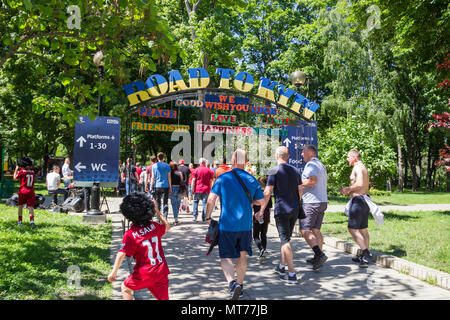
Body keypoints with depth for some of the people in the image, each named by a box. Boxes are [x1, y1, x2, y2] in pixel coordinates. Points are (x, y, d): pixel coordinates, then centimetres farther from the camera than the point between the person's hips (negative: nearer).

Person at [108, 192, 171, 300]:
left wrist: (114, 272, -13)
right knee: (163, 298, 11)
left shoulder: (130, 234, -13)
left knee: (125, 288, 23)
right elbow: (167, 226, 22)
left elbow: (121, 254, -20)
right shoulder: (154, 226, 1)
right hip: (162, 271, 4)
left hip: (145, 274, -4)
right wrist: (157, 211, 24)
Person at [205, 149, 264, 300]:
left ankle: (232, 283, -20)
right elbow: (260, 201, 9)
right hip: (246, 225, 3)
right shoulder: (252, 180, 1)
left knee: (226, 258, 3)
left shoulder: (223, 178, -6)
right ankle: (240, 285, 29)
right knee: (242, 256, 18)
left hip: (227, 225, -3)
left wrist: (208, 217, 1)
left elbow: (211, 199, -10)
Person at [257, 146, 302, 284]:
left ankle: (292, 274, -6)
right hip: (295, 209, 6)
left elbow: (267, 193, -12)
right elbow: (300, 191, 15)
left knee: (285, 240, -4)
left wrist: (261, 211, -6)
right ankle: (281, 266, 30)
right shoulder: (295, 170, 10)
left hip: (282, 209, -6)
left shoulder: (274, 171, -9)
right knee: (286, 238, 19)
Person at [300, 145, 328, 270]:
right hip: (323, 201, 10)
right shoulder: (321, 165, 19)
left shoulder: (310, 164, -12)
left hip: (312, 201, -10)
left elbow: (313, 181, -26)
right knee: (316, 230, 14)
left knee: (305, 230, -9)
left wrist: (299, 183, -11)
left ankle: (320, 255, -17)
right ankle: (318, 257, 17)